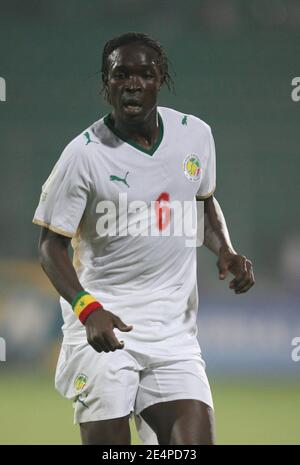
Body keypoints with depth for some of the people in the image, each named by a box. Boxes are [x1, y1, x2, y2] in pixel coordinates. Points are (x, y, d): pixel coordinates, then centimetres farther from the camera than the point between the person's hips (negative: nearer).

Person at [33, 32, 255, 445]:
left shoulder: (195, 135, 4)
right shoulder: (85, 154, -9)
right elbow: (51, 245, -6)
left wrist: (226, 252, 3)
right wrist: (87, 308, -22)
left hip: (175, 332, 3)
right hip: (103, 326, -3)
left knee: (195, 439, -11)